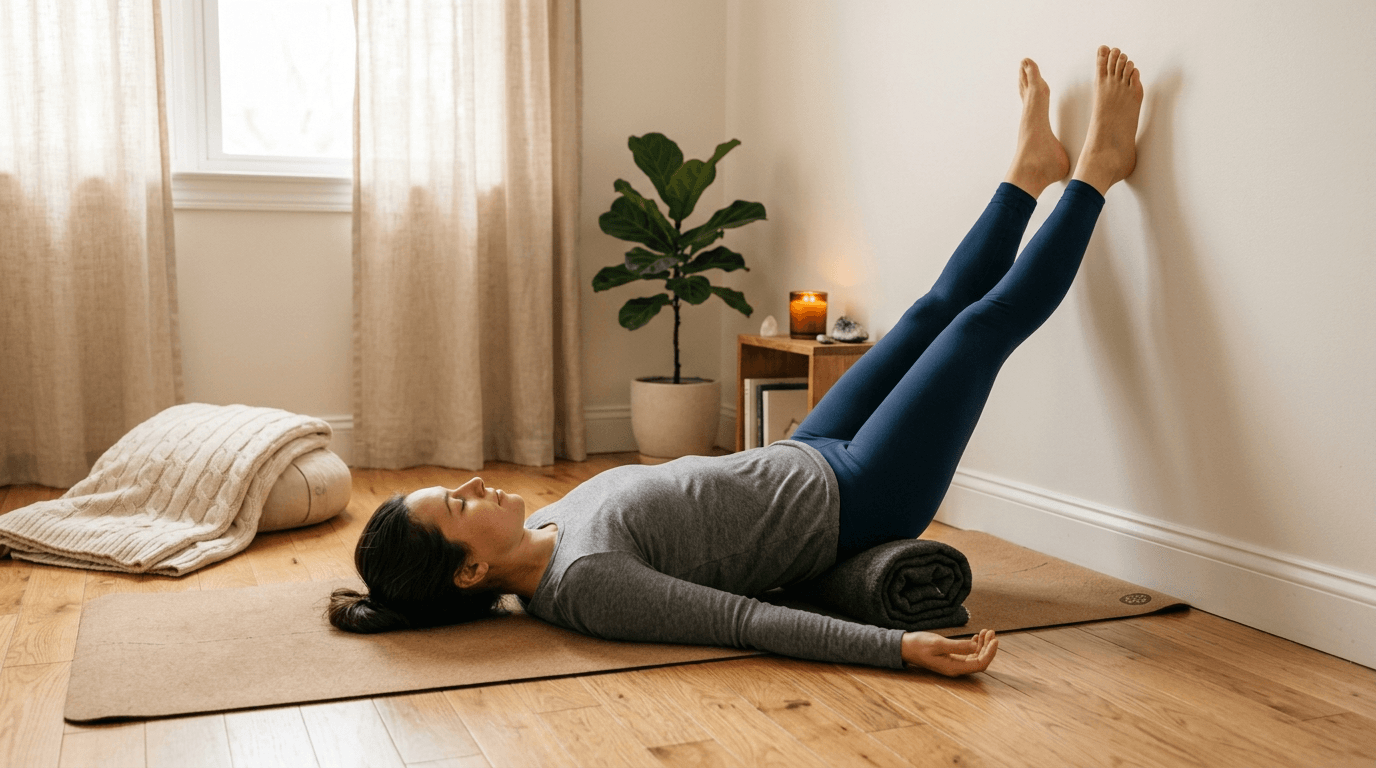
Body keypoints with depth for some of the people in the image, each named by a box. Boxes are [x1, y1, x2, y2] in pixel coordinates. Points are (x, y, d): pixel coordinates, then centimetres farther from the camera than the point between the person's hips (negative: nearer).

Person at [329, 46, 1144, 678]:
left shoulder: (543, 530, -5)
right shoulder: (582, 583, -32)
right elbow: (740, 619, -38)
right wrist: (901, 645, -45)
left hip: (801, 465, 8)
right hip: (852, 503, -8)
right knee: (991, 316, 1)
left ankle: (1034, 168, 38)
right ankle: (1097, 168, 23)